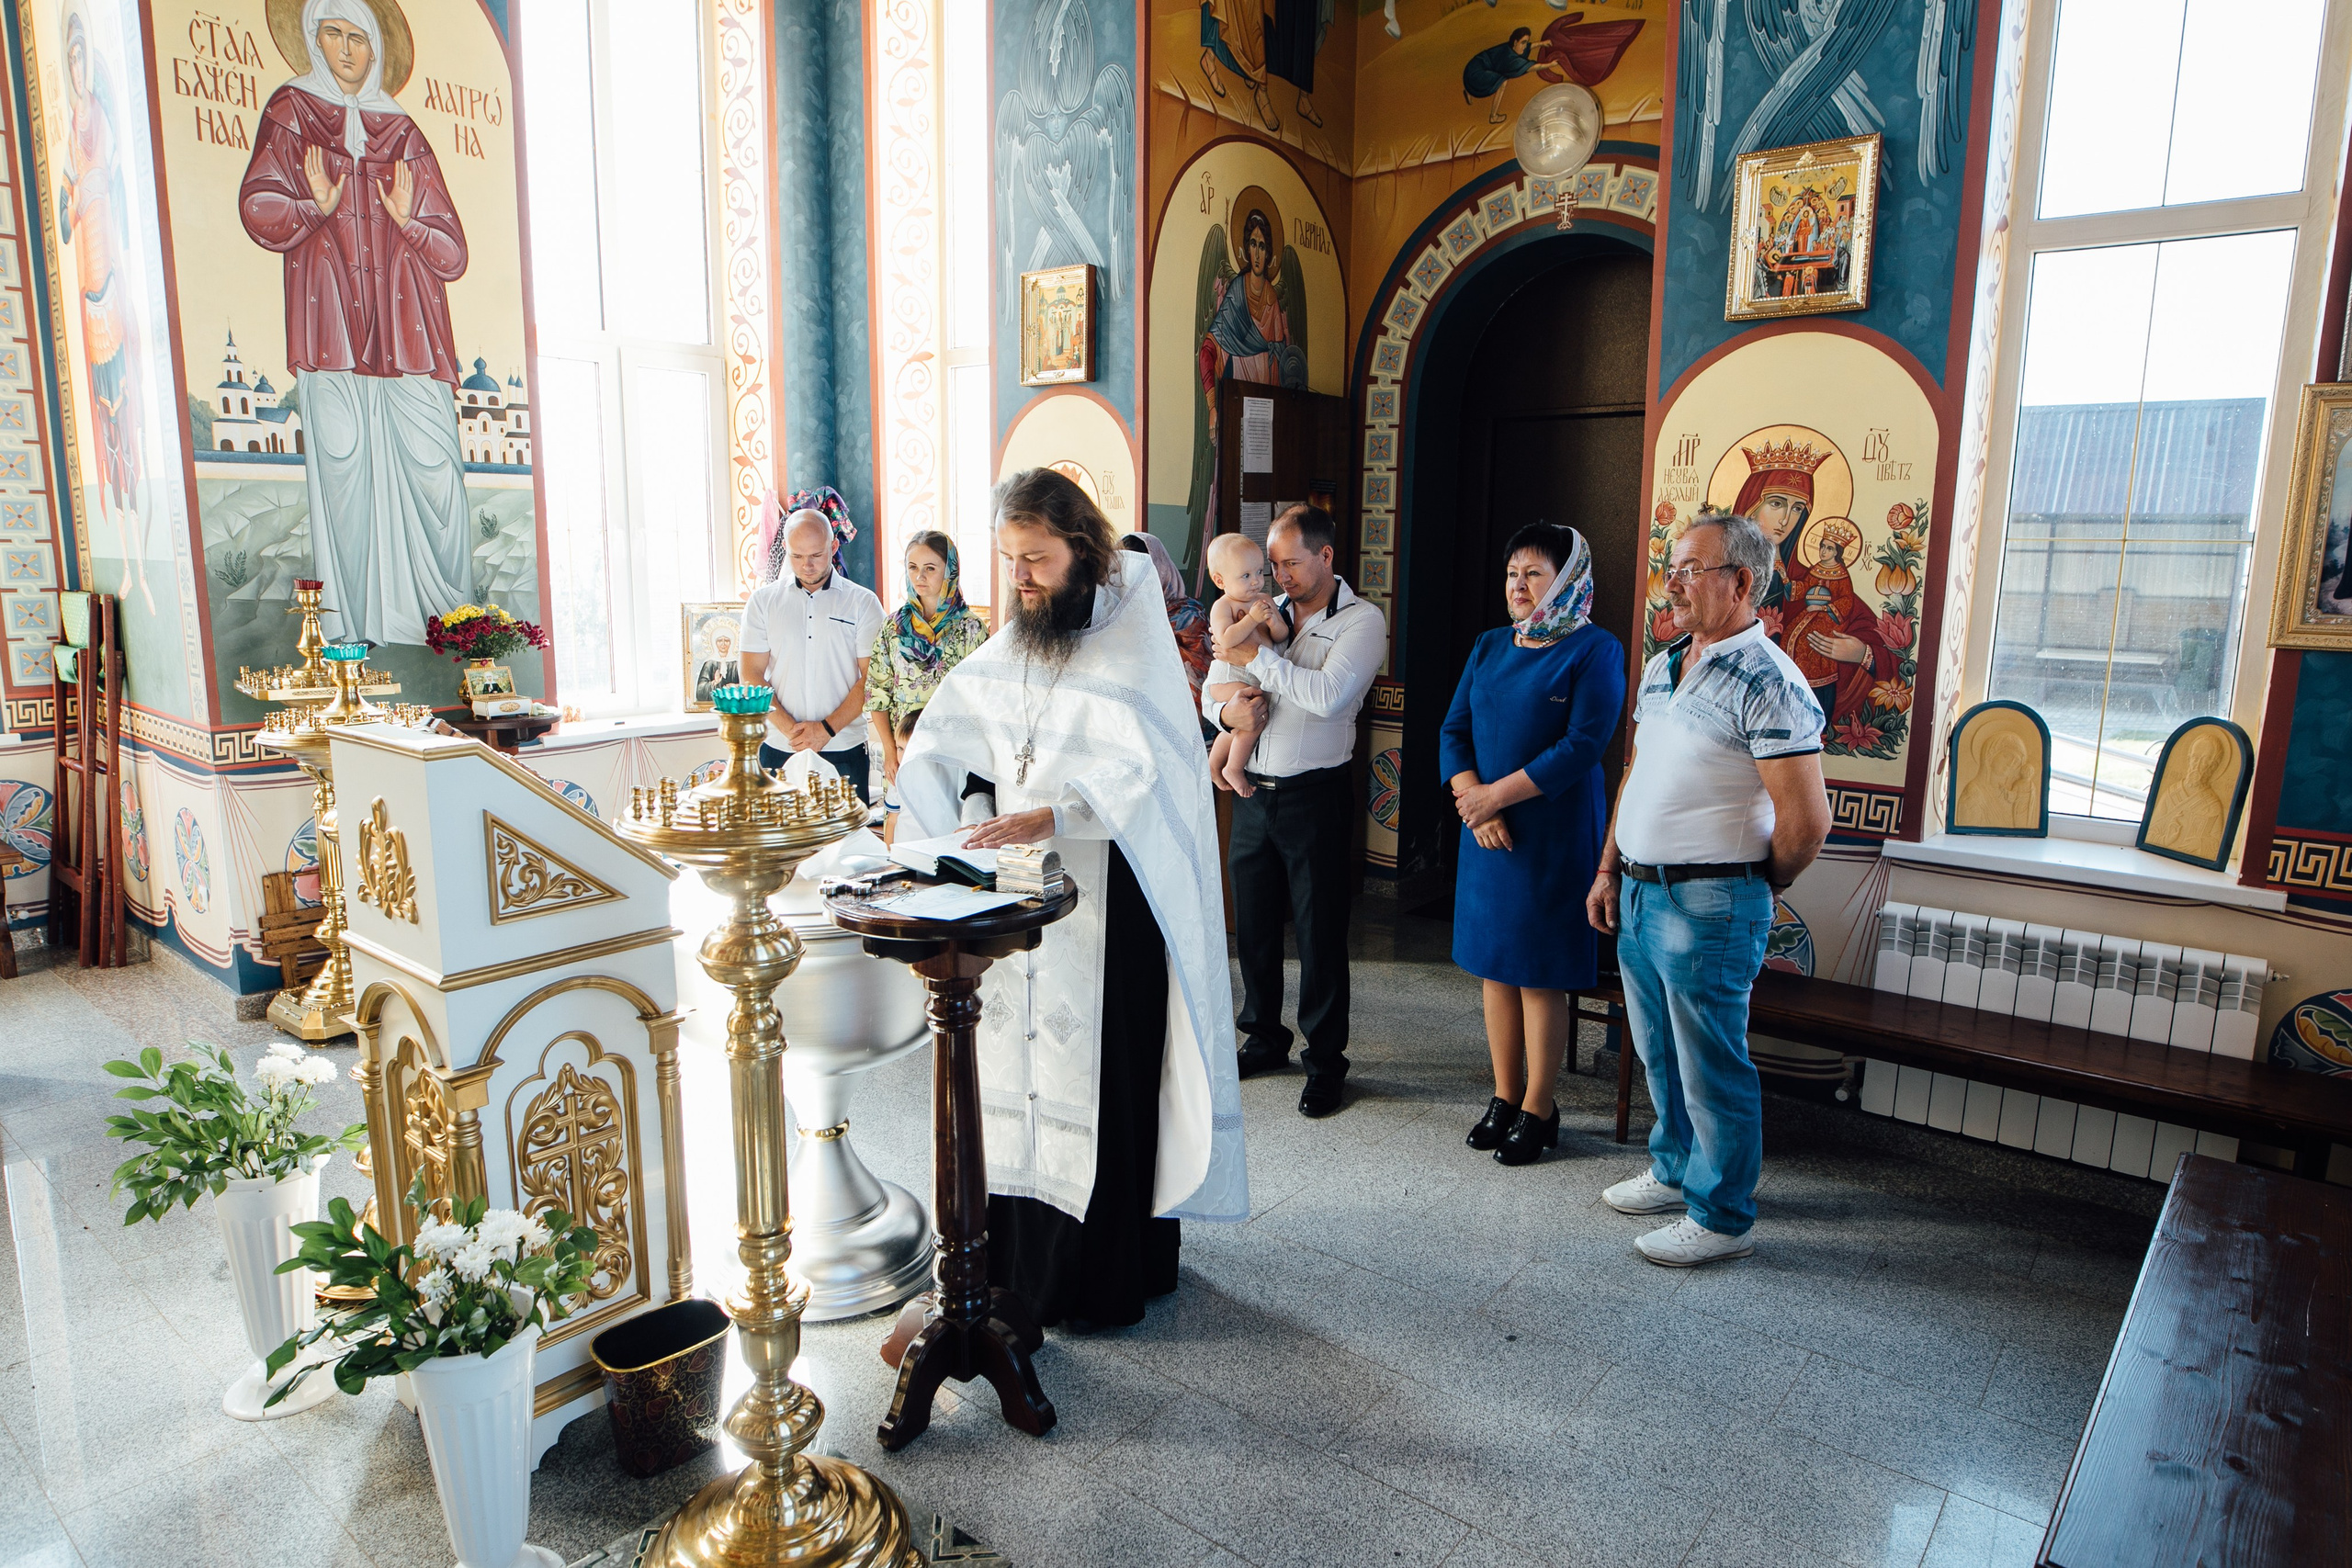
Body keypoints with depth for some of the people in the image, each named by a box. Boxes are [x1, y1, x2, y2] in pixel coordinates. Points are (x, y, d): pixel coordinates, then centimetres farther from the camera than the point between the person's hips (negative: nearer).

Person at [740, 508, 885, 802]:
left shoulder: (863, 602, 4)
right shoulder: (763, 600, 8)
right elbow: (752, 675, 4)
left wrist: (828, 728, -11)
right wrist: (789, 728, -9)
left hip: (844, 750, -1)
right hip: (778, 750, 1)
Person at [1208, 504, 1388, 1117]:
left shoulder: (1361, 620, -6)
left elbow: (1328, 694, -23)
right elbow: (1212, 687, 13)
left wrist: (1257, 654, -18)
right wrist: (1225, 711, -10)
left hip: (1314, 797, -5)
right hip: (1253, 792, 6)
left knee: (1320, 933, 2)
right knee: (1253, 925, 14)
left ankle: (1325, 1060, 16)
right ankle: (1265, 1039, 32)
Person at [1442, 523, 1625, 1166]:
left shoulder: (1595, 650, -7)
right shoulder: (1490, 647, 11)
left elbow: (1583, 746, -17)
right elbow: (1453, 730, 5)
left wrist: (1496, 794, -17)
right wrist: (1473, 800, -12)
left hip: (1555, 834, -5)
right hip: (1485, 832, 6)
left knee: (1540, 974, 2)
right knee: (1494, 966, 11)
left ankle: (1538, 1107, 17)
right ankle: (1505, 1097, 25)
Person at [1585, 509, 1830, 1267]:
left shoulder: (1767, 683, -16)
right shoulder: (1660, 667, 11)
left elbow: (1807, 818, -16)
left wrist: (1756, 890, -2)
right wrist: (1609, 870, 15)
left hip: (1707, 906, -8)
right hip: (1639, 896, 8)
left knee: (1712, 1065, 4)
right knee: (1659, 1053, 21)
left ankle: (1721, 1217, 20)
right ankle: (1675, 1171, 39)